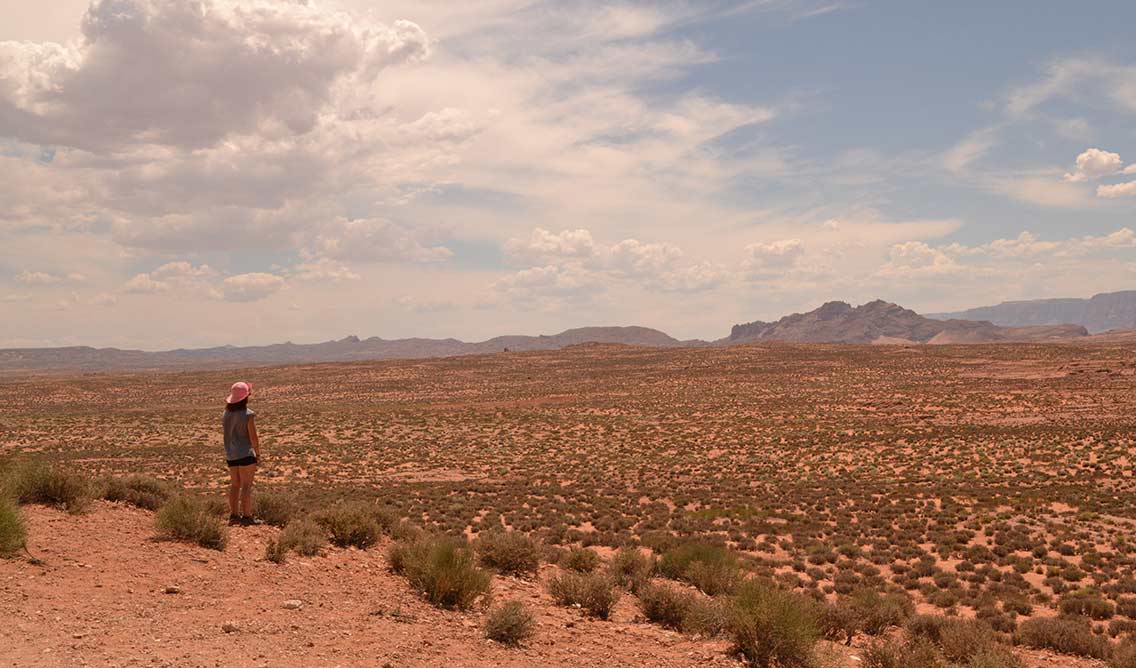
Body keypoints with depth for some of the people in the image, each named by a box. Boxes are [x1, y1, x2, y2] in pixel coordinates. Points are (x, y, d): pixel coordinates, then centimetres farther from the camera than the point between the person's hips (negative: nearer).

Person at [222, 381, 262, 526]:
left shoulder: (226, 413, 4)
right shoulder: (248, 414, -15)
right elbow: (253, 438, -12)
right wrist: (257, 452, 1)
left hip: (230, 455, 6)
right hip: (246, 454, -6)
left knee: (235, 484, 14)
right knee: (246, 485, -1)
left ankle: (234, 515, 17)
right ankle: (246, 516, 0)